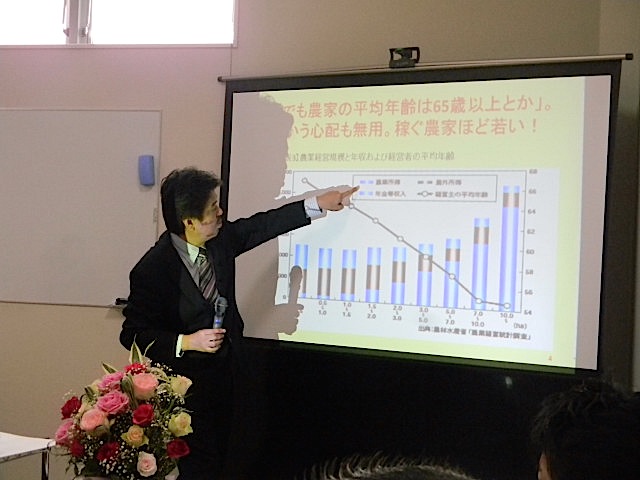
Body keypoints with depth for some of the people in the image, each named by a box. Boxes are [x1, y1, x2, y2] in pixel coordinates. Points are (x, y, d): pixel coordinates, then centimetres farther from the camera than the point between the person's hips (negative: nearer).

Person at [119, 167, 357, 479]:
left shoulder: (220, 238, -8)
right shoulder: (152, 269, -25)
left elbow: (263, 225, 5)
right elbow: (132, 334, -18)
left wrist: (318, 205, 6)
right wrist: (187, 342, -28)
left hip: (223, 373, 7)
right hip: (185, 384, -7)